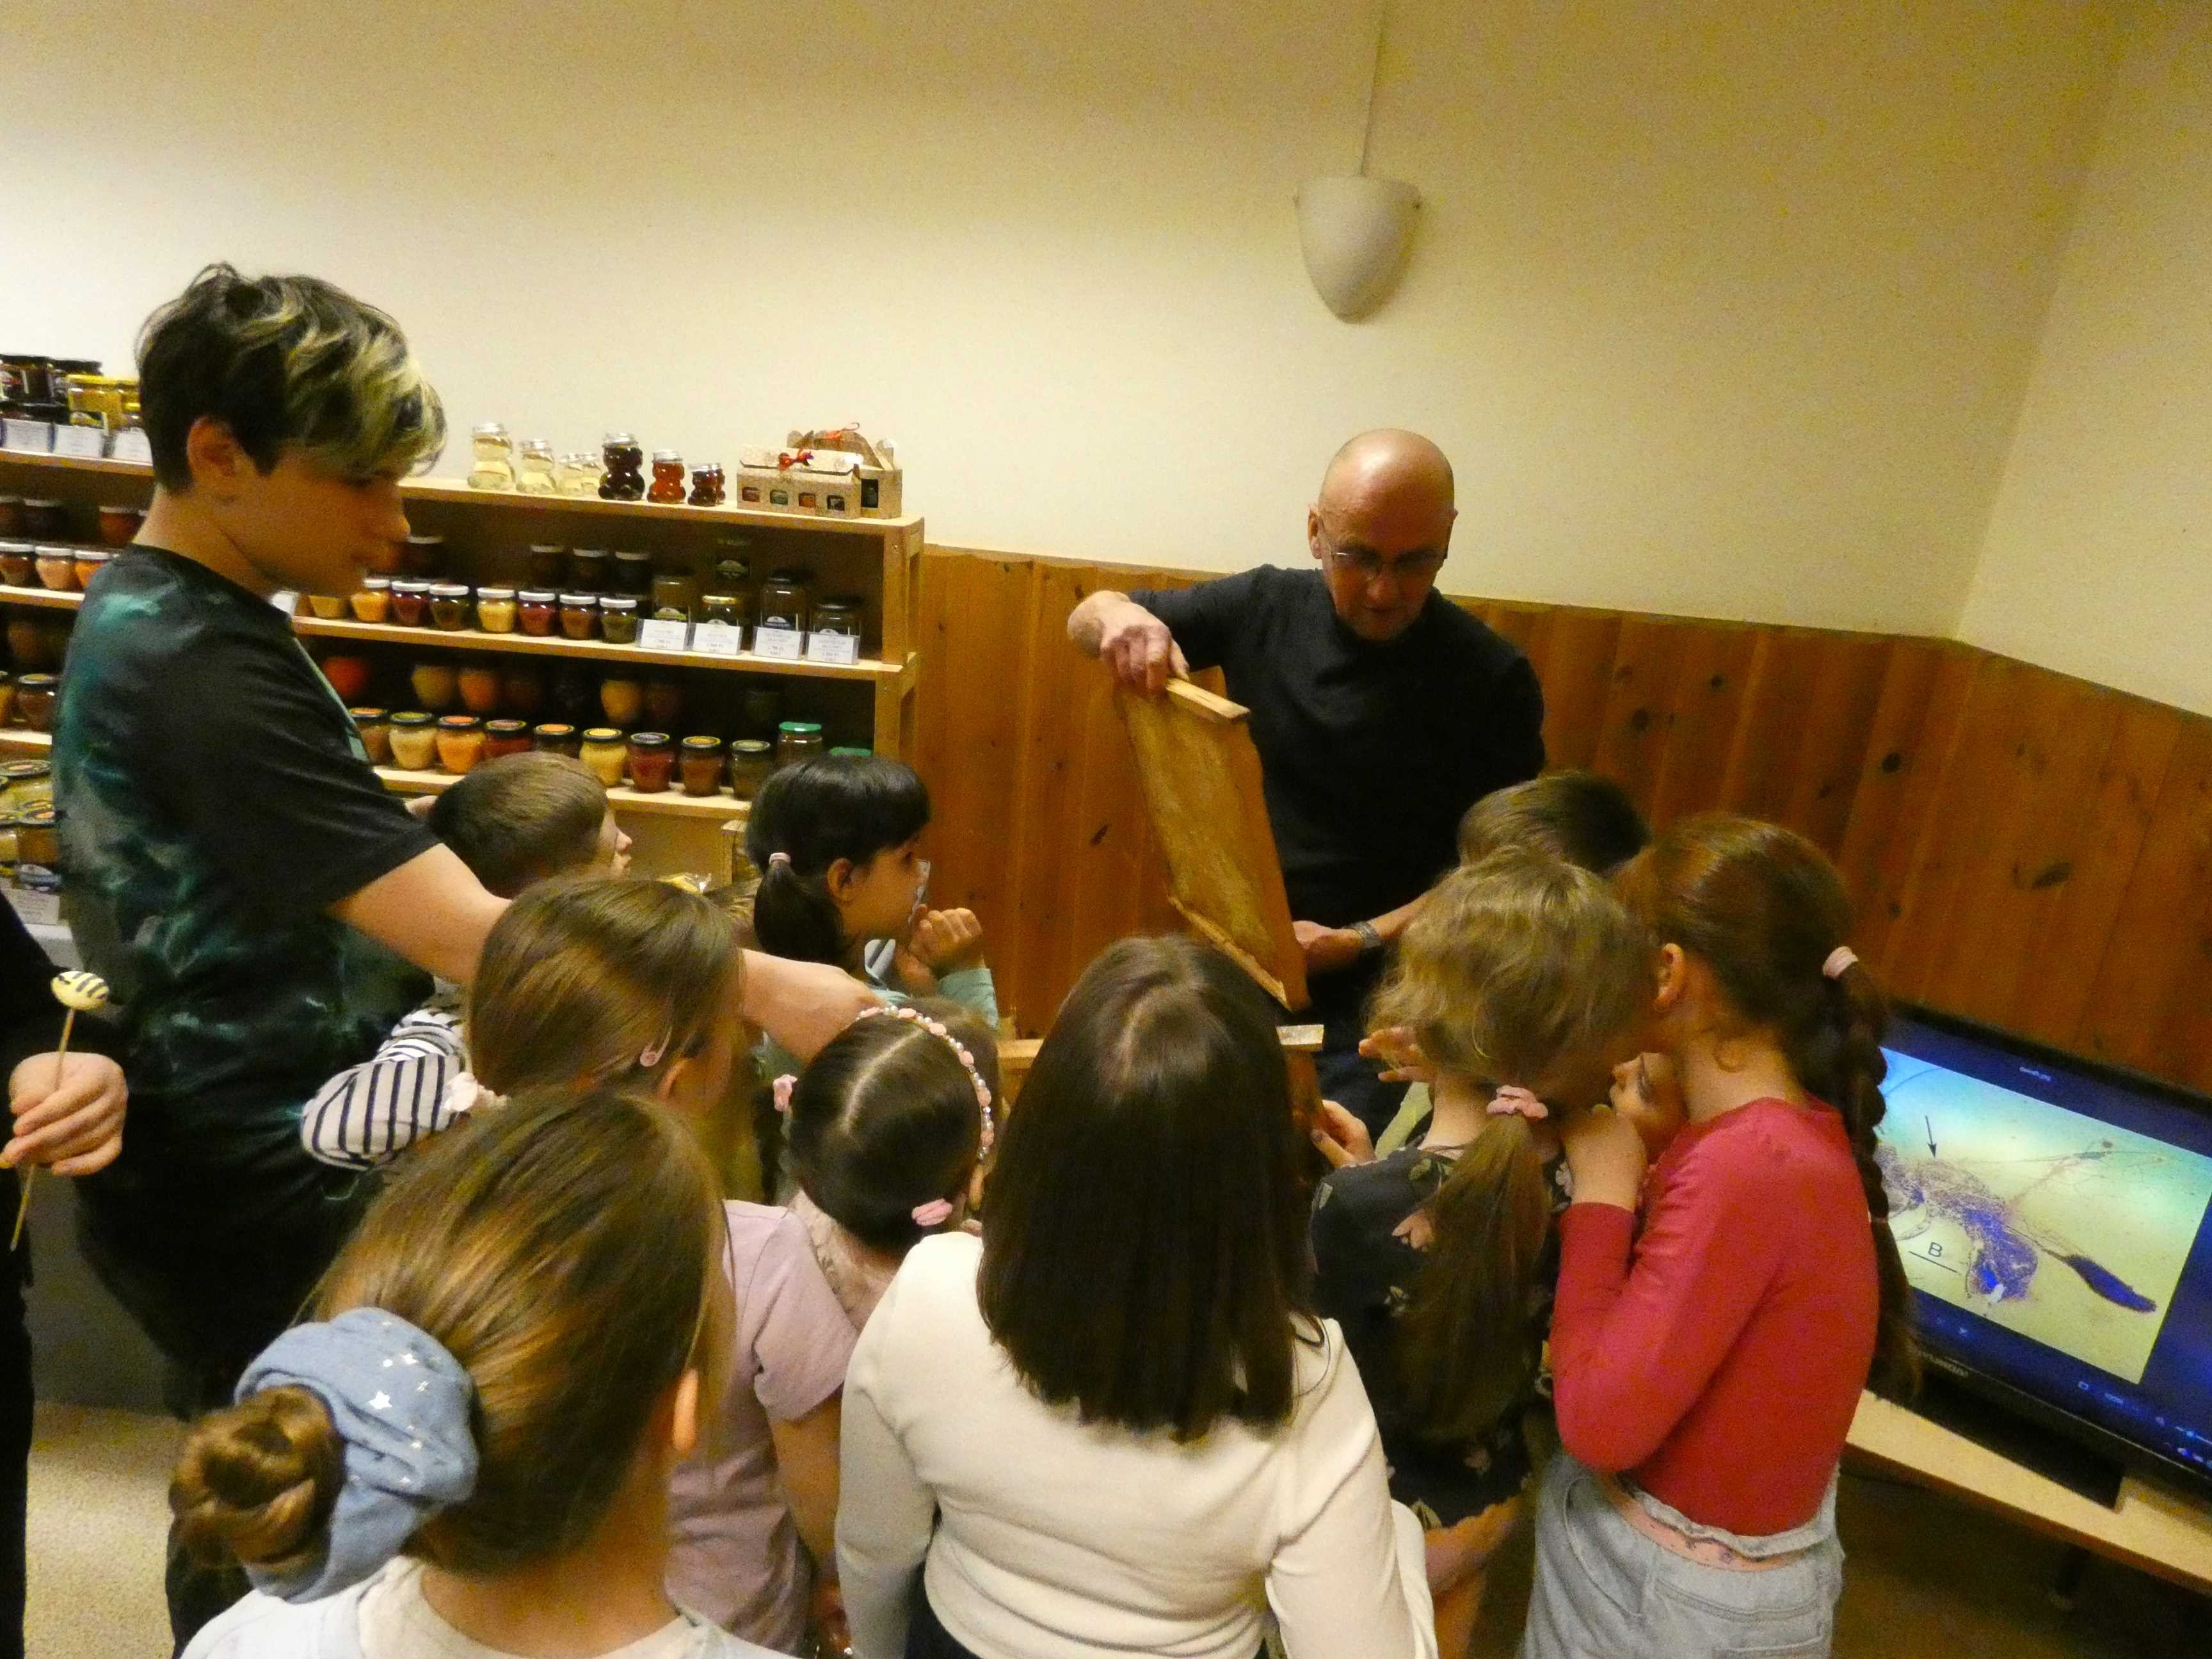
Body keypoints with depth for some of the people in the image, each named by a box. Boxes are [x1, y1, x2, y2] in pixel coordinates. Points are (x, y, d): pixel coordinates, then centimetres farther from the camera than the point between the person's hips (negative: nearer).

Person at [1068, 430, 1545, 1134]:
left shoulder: (1492, 680, -12)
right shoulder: (1264, 606, -4)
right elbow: (1084, 621, 6)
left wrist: (1363, 941, -21)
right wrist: (1118, 614, -18)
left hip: (1374, 997, -3)